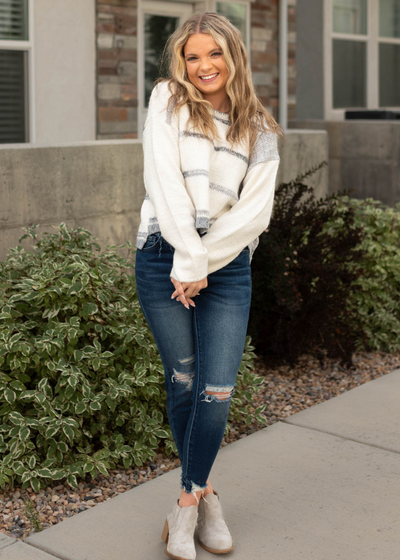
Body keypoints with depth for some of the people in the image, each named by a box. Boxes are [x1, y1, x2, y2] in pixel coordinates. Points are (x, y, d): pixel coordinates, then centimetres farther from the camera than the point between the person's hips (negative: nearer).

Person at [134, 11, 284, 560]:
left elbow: (254, 211, 0)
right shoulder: (167, 101, 5)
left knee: (218, 390, -6)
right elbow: (164, 180, -8)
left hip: (228, 264, 1)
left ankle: (187, 503, 10)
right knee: (182, 380, 6)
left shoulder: (259, 129, 10)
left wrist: (203, 263, -11)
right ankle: (204, 492, 23)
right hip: (165, 258, -1)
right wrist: (186, 258, -15)